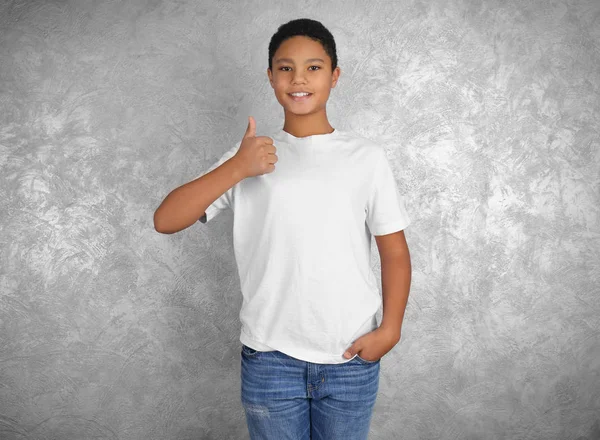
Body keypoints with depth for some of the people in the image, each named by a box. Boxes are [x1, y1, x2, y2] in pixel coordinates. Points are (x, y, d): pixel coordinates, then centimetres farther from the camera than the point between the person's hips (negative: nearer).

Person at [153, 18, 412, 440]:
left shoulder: (367, 156, -1)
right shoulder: (251, 154, 0)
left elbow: (395, 252, 2)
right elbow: (165, 220, -8)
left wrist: (390, 329, -9)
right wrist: (236, 169, -19)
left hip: (351, 358, 0)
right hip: (270, 357, 0)